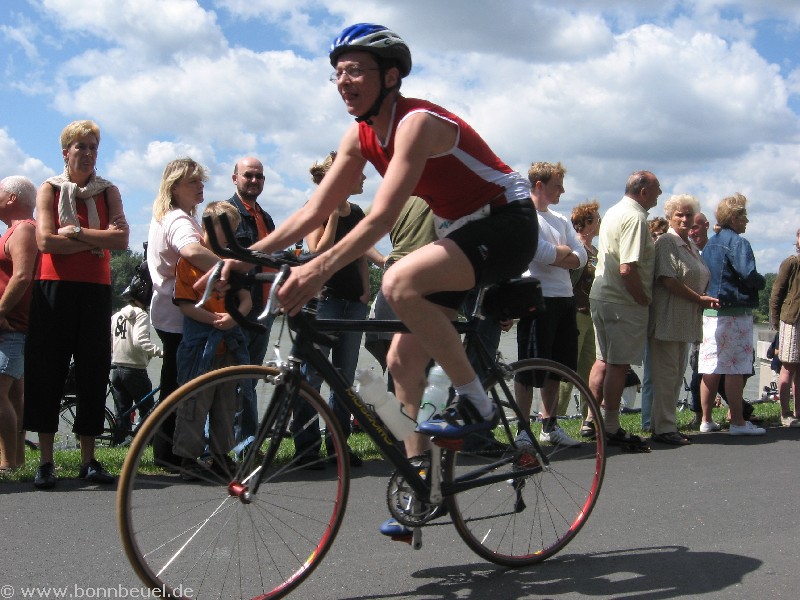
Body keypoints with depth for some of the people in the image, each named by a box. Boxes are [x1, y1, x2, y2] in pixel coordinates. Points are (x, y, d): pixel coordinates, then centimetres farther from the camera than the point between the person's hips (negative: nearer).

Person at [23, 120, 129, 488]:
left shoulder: (108, 192, 10)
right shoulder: (50, 190, 5)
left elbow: (121, 240, -6)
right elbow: (46, 241, -9)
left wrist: (78, 232, -13)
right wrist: (97, 241, -9)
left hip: (96, 289, 2)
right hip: (54, 288, -2)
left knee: (94, 374, 3)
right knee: (46, 374, -2)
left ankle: (88, 460, 11)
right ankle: (45, 461, 6)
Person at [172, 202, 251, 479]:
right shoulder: (190, 259, -2)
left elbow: (246, 299, 7)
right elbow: (185, 303, -9)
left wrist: (234, 317, -13)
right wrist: (214, 319, -19)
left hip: (229, 344, 6)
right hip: (199, 342, -6)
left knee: (226, 403, 11)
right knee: (195, 402, -4)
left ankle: (221, 456, 21)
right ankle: (189, 458, 5)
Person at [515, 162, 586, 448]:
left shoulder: (561, 220, 18)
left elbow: (580, 258, 7)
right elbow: (544, 254, -21)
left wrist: (554, 256, -11)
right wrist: (564, 250, -2)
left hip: (565, 299, 8)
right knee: (530, 369, -3)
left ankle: (549, 426, 26)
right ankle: (523, 431, 4)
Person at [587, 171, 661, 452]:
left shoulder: (612, 212, 15)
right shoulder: (635, 217, -17)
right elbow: (628, 269, -26)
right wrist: (644, 300, -13)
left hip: (600, 295, 10)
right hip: (624, 302, -10)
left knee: (603, 360, 16)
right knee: (619, 364, -4)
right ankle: (612, 428, 1)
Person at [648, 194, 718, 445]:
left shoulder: (691, 246, 20)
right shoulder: (666, 242, -7)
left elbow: (699, 280, 26)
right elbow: (668, 280, -17)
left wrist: (705, 301, 6)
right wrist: (700, 299, -13)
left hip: (686, 320, 9)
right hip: (667, 318, -9)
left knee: (677, 374, 11)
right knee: (666, 374, -7)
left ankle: (665, 423, 17)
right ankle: (664, 428, -3)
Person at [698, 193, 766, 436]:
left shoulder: (710, 245, 16)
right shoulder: (738, 243, -11)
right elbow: (749, 276, -21)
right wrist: (761, 281, -2)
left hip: (710, 312, 8)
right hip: (735, 313, -8)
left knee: (711, 369, 9)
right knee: (735, 369, -5)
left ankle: (706, 420, 13)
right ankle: (738, 422, -2)